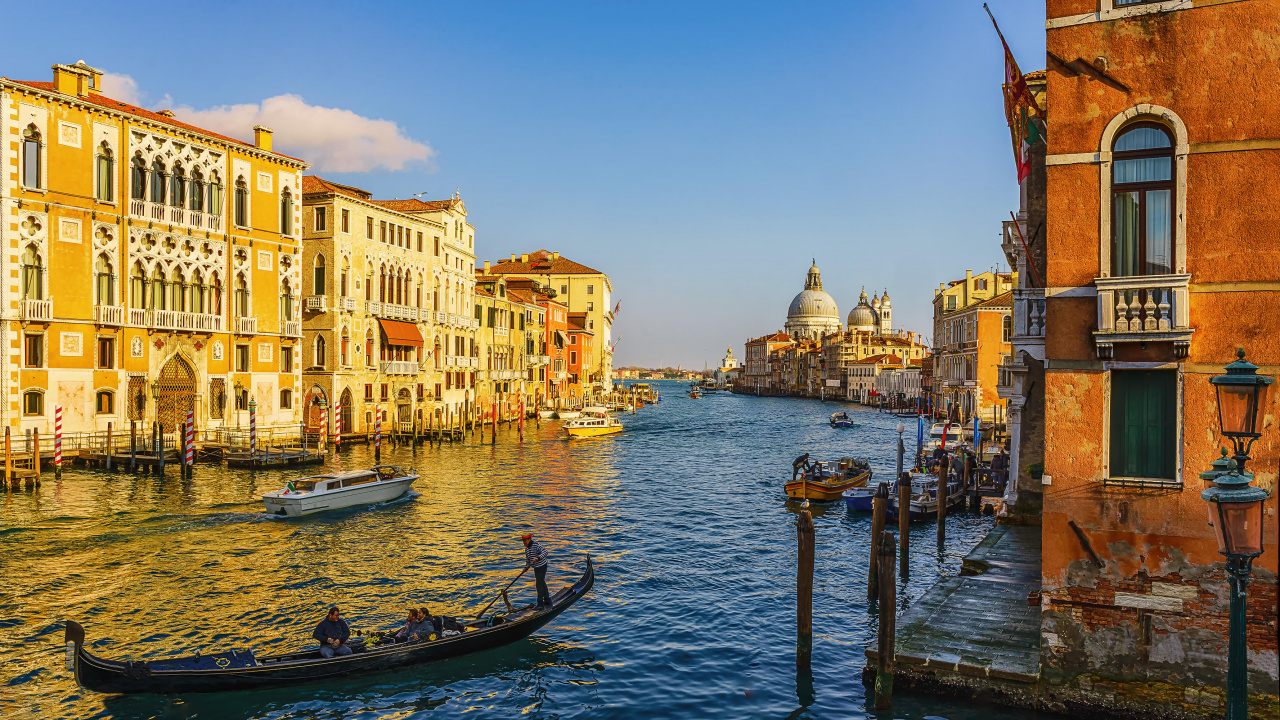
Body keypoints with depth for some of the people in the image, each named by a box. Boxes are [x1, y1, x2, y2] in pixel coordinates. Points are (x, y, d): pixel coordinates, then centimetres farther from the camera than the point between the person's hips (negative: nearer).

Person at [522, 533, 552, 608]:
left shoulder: (536, 545, -19)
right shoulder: (526, 548, 7)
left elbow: (544, 552, -27)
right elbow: (527, 558, 14)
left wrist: (538, 558, -40)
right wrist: (526, 567, 2)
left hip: (542, 566, -9)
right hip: (536, 568, 9)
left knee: (539, 584, -11)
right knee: (542, 584, 15)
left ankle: (540, 603, -7)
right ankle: (547, 601, 25)